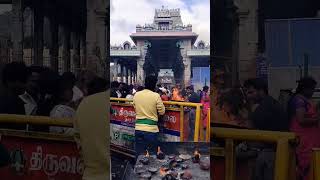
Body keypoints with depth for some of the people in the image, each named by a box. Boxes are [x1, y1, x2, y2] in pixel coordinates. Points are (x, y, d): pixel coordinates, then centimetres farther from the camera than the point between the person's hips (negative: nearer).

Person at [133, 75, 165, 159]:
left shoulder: (136, 95, 2)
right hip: (151, 129, -4)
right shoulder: (156, 96, -10)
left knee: (139, 154, 12)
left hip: (138, 128, 4)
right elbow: (162, 112, -3)